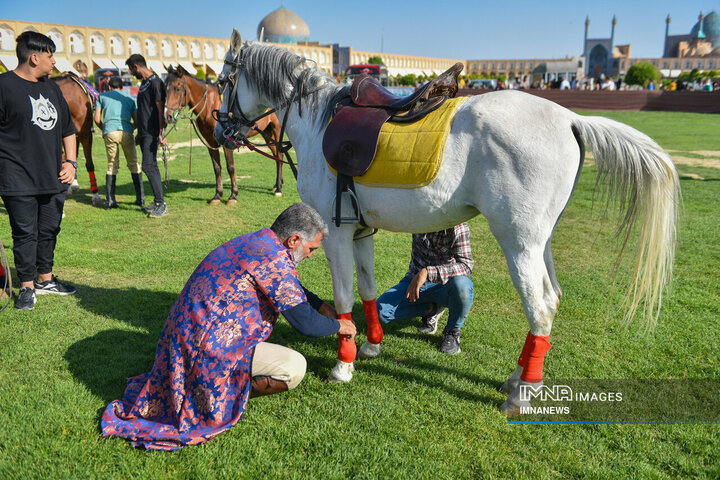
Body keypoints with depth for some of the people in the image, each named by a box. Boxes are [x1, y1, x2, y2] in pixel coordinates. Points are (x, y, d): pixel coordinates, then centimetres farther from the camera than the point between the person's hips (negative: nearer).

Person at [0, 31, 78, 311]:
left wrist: (70, 162, 9)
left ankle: (45, 279, 30)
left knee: (49, 230, 14)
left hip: (53, 178, 6)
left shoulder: (51, 88, 14)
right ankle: (27, 287, 15)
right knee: (25, 233, 2)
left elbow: (67, 129, 20)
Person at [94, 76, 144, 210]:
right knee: (133, 164, 10)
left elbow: (97, 119, 11)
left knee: (112, 166, 9)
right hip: (126, 132, 0)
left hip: (109, 132, 0)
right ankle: (140, 198, 9)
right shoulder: (130, 98, 22)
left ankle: (110, 200, 2)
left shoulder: (102, 96, 19)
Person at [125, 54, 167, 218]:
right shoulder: (144, 83, 18)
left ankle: (162, 204, -11)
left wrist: (161, 133, -23)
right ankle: (158, 202, 16)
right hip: (144, 133, 10)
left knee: (148, 166, -14)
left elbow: (160, 109, -17)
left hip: (152, 133, -10)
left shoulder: (155, 82, -11)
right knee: (151, 167, 10)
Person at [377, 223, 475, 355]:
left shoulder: (459, 227, -20)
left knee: (462, 285, -38)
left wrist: (427, 273, -38)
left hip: (444, 284, -3)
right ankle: (431, 308, 7)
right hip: (415, 280, 3)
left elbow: (466, 265, -30)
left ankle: (452, 332, -9)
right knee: (380, 310, -17)